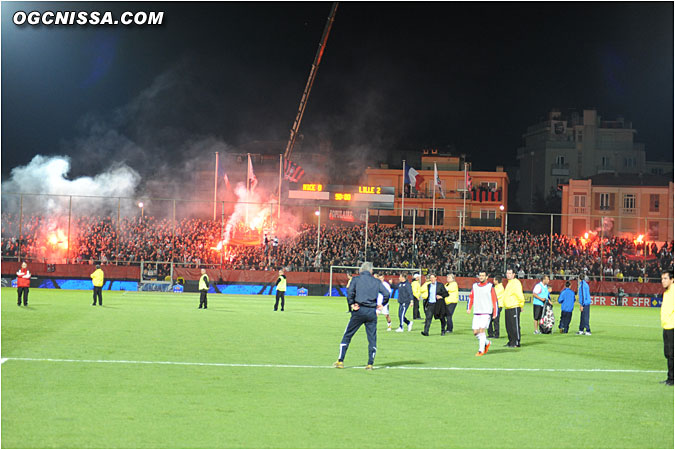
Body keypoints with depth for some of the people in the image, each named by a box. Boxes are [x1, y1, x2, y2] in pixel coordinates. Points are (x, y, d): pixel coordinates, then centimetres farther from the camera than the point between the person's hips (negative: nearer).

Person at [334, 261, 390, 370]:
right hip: (372, 312, 1)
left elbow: (350, 292, -11)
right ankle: (370, 364, 2)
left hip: (359, 311, -1)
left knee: (347, 335, 9)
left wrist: (352, 304, -3)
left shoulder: (356, 279, 4)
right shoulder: (377, 281, 8)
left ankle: (340, 361, 7)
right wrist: (381, 305, 13)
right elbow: (386, 294, 0)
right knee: (372, 338, 8)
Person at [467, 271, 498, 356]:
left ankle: (481, 350, -8)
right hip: (476, 313, 5)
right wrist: (469, 308, 4)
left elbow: (494, 300, 0)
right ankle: (487, 343, 27)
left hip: (486, 313, -5)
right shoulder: (474, 286, 10)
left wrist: (495, 313, -3)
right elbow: (471, 297, 16)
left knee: (481, 330, -16)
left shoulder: (490, 287, -1)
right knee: (475, 332, 1)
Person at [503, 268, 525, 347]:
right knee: (508, 327, 11)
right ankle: (511, 342, 17)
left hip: (514, 308, -9)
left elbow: (520, 296, -15)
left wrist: (521, 306, -9)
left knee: (515, 326, -6)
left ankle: (516, 343, -3)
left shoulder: (516, 283, -12)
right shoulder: (509, 283, 18)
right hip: (507, 308, 9)